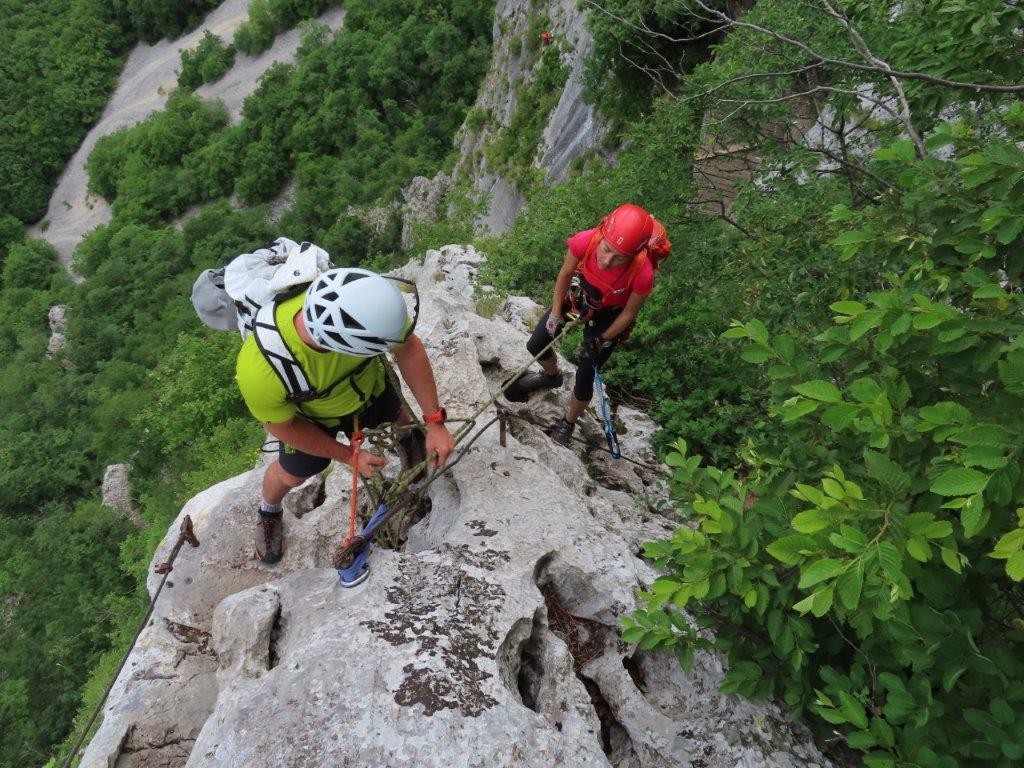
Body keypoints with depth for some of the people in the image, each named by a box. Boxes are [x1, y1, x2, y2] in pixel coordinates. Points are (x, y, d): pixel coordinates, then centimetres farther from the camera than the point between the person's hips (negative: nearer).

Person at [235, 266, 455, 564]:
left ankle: (408, 438, 63)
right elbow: (284, 426, -23)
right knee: (292, 475, 19)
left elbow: (408, 348, -22)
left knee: (401, 424, 25)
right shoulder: (259, 371, -45)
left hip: (368, 385, 2)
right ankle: (268, 511, 54)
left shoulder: (366, 304, -42)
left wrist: (435, 421, -21)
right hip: (309, 412, -2)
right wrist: (350, 456, -15)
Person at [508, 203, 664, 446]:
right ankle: (552, 375, 49)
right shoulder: (585, 241, -35)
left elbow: (629, 313, -19)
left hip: (607, 316, -3)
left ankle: (568, 423, 31)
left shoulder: (642, 274, -40)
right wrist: (556, 313, -7)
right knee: (536, 345, 12)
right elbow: (565, 274, -12)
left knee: (584, 378, -1)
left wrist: (601, 341, -12)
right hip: (576, 296, 3)